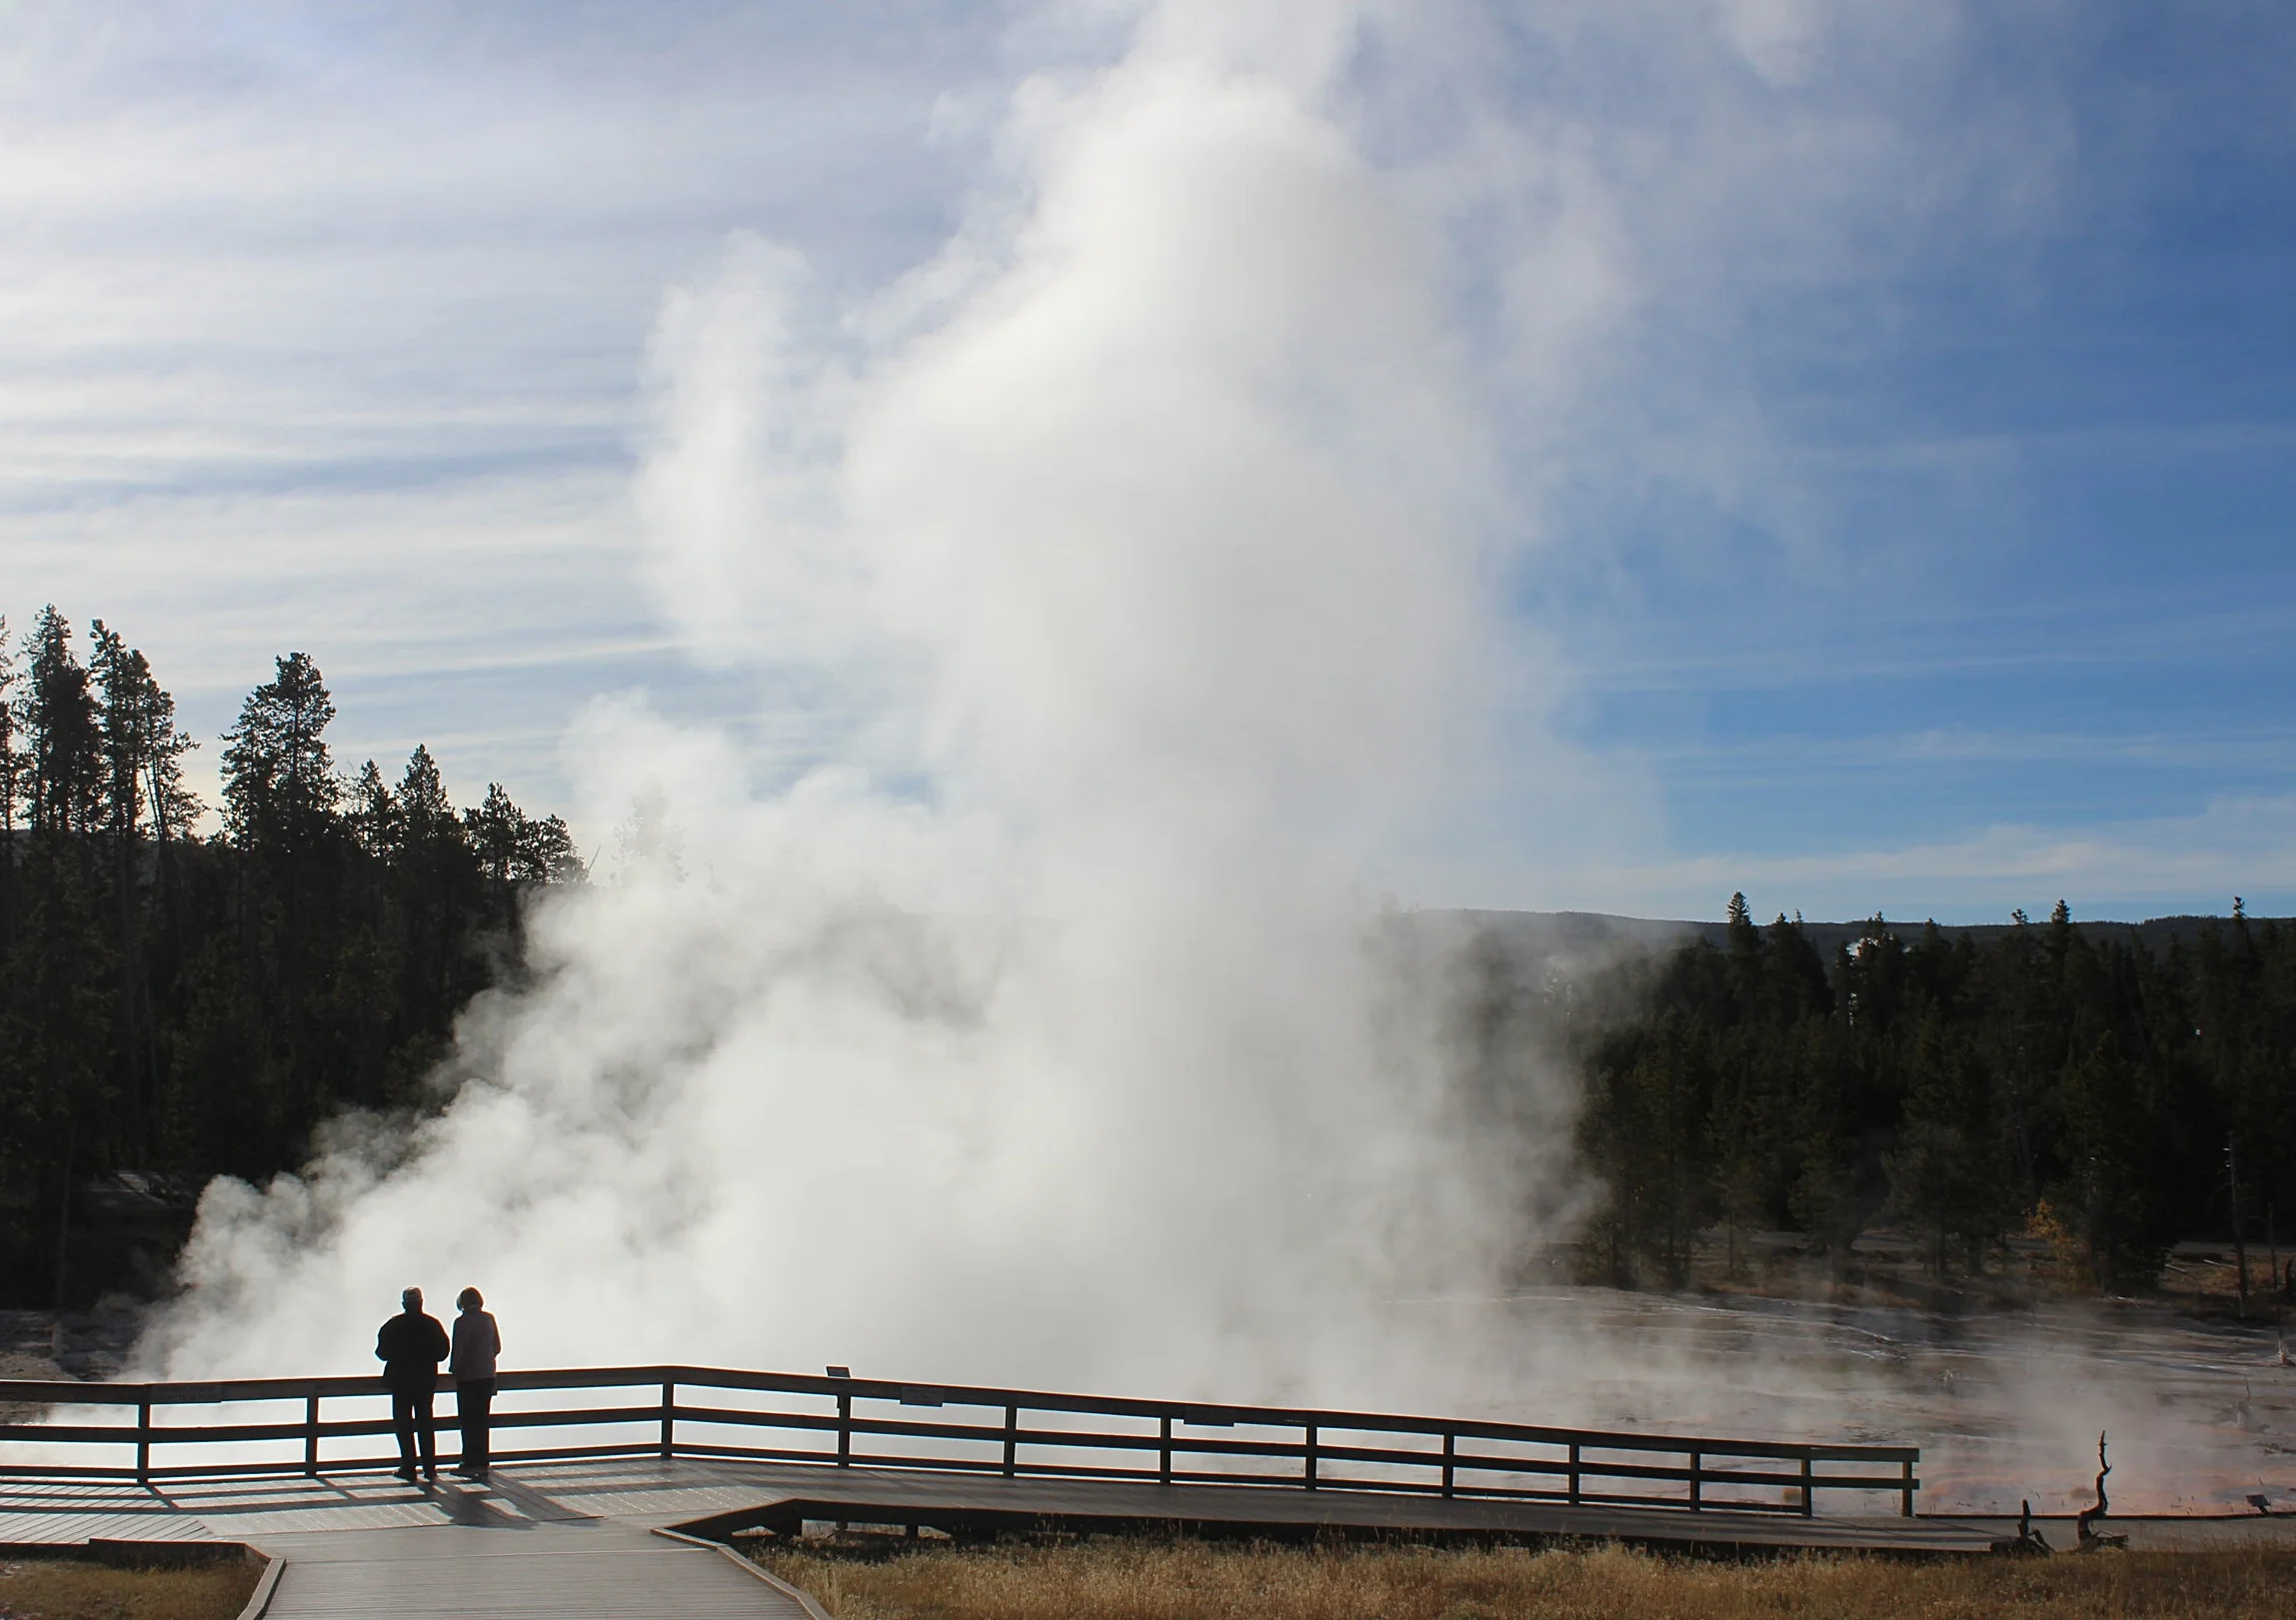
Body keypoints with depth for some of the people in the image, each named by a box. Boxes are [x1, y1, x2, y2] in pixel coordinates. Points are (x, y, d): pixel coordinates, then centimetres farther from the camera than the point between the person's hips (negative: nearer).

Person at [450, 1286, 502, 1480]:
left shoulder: (462, 1322, -13)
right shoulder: (489, 1318, 4)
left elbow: (457, 1350, -14)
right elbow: (497, 1347, 9)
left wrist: (453, 1368, 4)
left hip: (468, 1376, -5)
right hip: (488, 1375, 6)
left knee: (468, 1421, 0)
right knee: (483, 1420, 12)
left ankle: (470, 1463, -1)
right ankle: (482, 1462, 15)